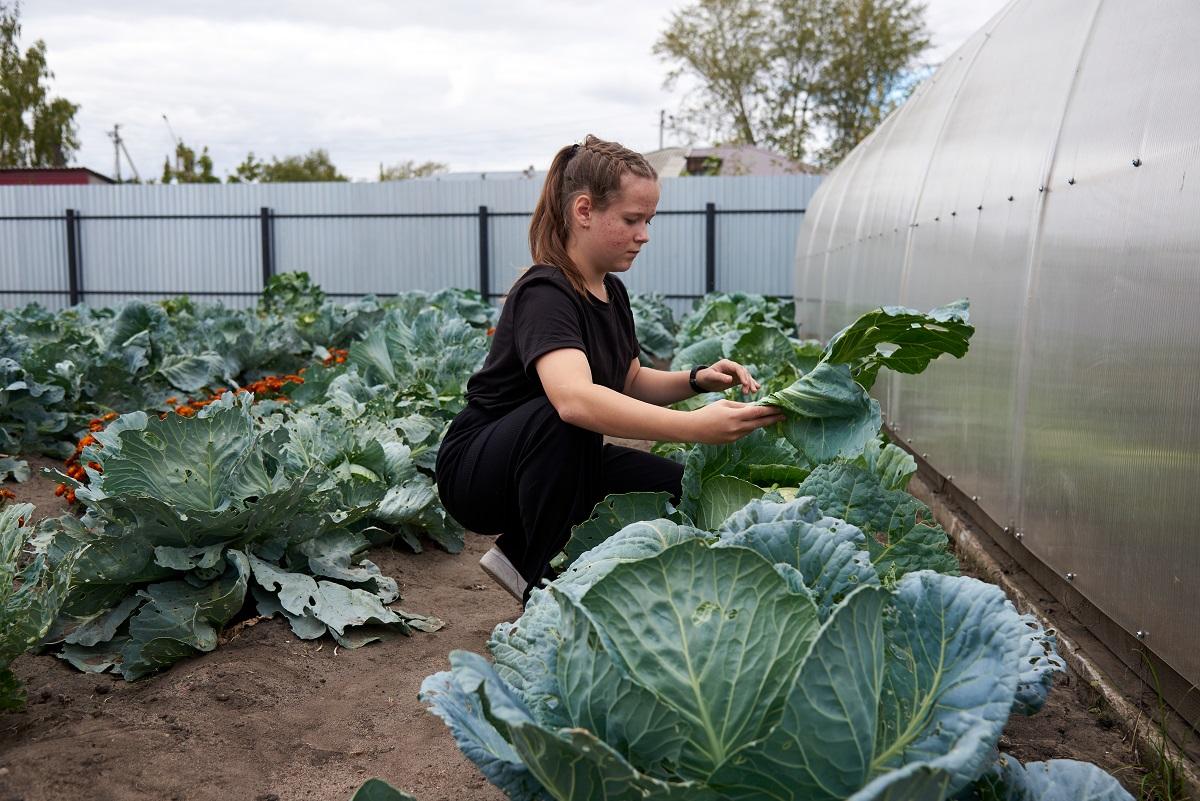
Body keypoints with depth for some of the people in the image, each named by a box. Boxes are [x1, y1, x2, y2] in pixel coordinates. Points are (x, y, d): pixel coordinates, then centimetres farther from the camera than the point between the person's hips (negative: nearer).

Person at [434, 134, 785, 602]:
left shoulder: (611, 290, 2)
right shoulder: (545, 293, -26)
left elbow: (631, 383, 13)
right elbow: (575, 399, -45)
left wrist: (696, 380, -8)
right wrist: (696, 427, -52)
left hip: (560, 465, 8)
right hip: (477, 470, -8)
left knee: (682, 491, -9)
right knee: (558, 416, -38)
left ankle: (519, 555, 6)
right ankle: (543, 588, -19)